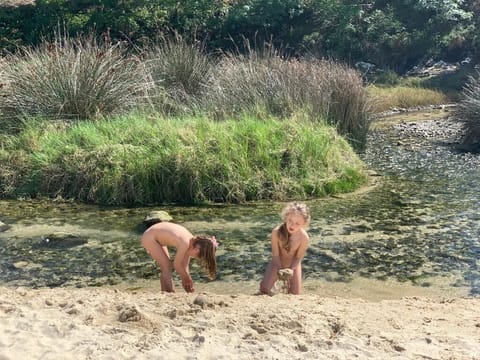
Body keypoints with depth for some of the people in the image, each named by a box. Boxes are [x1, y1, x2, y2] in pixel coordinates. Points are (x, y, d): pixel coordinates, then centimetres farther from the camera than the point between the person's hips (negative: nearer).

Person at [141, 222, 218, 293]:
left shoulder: (191, 241, -3)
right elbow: (176, 265, -17)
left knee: (166, 268, 10)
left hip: (156, 237, 9)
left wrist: (185, 280, 7)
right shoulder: (185, 243, -28)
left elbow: (185, 265, 5)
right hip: (149, 237, -9)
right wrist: (188, 279, -5)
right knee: (166, 267, -9)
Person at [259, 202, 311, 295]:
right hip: (277, 263, 0)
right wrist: (280, 270, -31)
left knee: (295, 293, 2)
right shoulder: (276, 231, -32)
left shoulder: (304, 237, -30)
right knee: (264, 289, -10)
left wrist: (290, 269, -31)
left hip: (293, 264, 0)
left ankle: (288, 281, 34)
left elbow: (298, 258, -17)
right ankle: (274, 281, 24)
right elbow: (275, 255, -20)